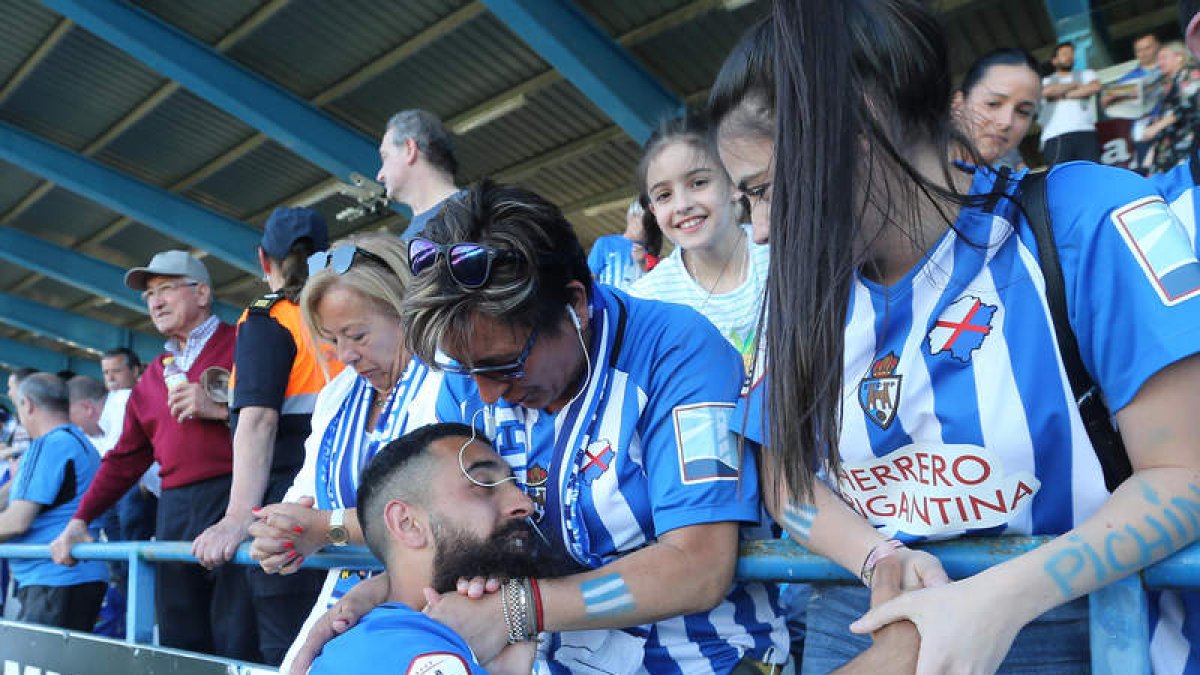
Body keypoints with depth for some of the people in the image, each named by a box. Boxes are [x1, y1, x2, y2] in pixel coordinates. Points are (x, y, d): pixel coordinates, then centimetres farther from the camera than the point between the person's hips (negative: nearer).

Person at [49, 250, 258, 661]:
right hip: (174, 511, 7)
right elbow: (126, 458, 24)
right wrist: (79, 520, 18)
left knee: (239, 645, -6)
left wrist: (221, 408, -14)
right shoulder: (152, 377, 23)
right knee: (180, 645, 10)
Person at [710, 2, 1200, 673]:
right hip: (867, 619, 3)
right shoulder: (808, 287, 2)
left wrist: (1004, 599, -22)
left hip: (1066, 618, -2)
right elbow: (785, 477, 5)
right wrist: (880, 560, -13)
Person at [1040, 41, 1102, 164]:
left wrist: (1064, 95, 1)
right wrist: (1076, 84, 6)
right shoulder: (1046, 81, 20)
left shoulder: (1086, 74, 23)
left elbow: (1095, 87, 1)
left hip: (1085, 132, 1)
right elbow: (1047, 92, -5)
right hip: (1055, 136, -1)